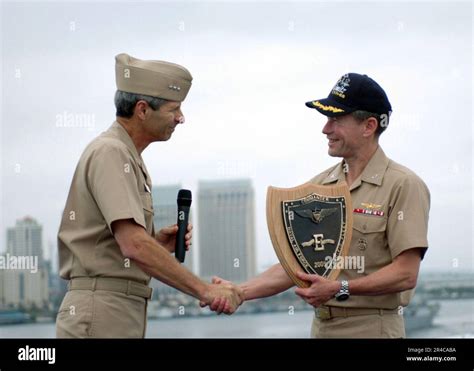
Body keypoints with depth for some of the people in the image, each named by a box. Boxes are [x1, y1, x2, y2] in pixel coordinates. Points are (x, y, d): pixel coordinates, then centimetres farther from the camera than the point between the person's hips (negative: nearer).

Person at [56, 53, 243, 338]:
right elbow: (133, 245, -24)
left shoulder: (129, 157, 19)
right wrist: (204, 291, -24)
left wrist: (158, 243, 4)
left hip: (126, 315, 10)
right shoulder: (111, 153, -12)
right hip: (101, 316, -10)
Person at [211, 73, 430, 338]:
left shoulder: (403, 185, -8)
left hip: (371, 328, -5)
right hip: (321, 326, 5)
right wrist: (239, 291, -7)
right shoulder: (318, 185, 9)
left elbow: (406, 274, -14)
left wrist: (339, 289, -25)